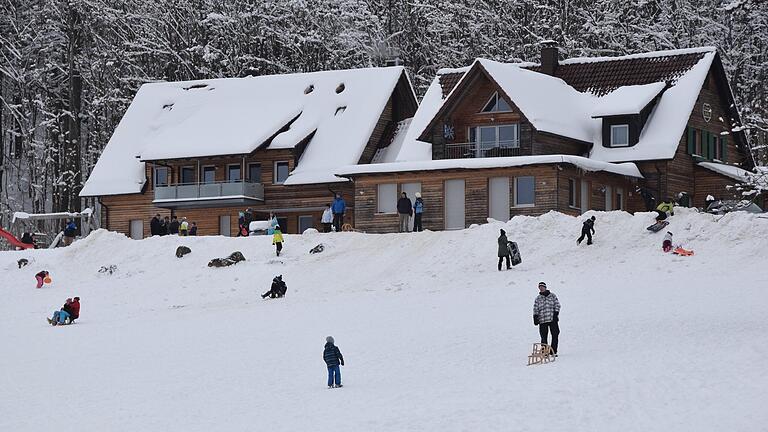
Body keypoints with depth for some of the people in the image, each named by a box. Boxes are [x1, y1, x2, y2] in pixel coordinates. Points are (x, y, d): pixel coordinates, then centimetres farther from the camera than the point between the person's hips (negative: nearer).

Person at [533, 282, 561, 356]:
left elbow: (557, 305, 5)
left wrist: (556, 314, -6)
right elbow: (535, 309, 9)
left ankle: (553, 351, 8)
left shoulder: (552, 295, 8)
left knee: (555, 335, -2)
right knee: (544, 337, -1)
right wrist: (535, 318, -2)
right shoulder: (538, 298, 11)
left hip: (552, 319, 0)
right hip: (542, 320, 1)